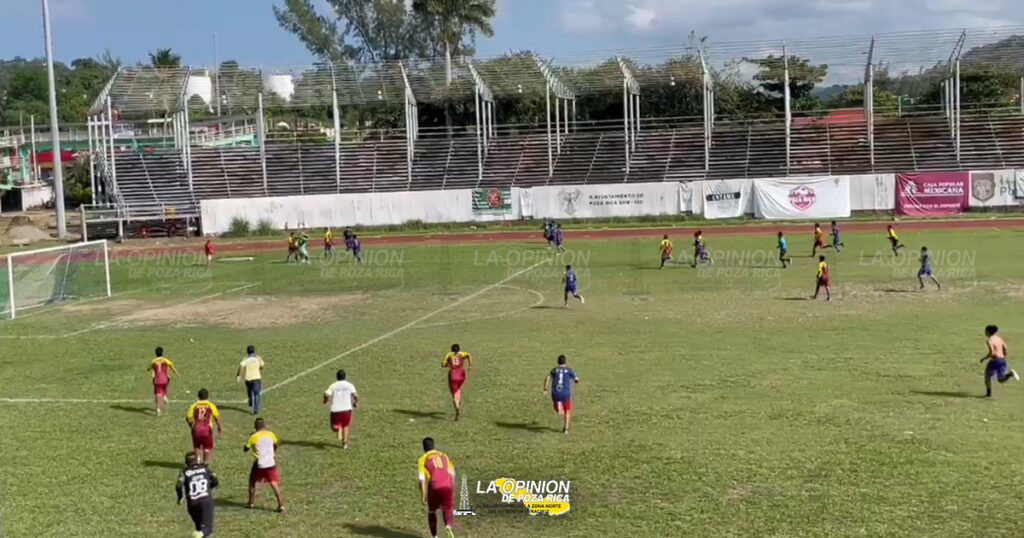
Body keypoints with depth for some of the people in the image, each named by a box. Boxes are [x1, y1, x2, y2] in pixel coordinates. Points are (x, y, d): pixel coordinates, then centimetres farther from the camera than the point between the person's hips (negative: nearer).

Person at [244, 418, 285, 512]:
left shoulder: (253, 436, -7)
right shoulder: (271, 434, 4)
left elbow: (246, 449, 1)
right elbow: (276, 446, 21)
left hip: (259, 464, -2)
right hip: (271, 463, 2)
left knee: (252, 482, 19)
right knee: (274, 484, 3)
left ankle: (250, 503, 25)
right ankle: (281, 505, -7)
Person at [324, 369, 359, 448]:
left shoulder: (333, 386, 1)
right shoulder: (349, 385, 1)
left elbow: (326, 394, -11)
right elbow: (355, 395, -10)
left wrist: (325, 400, 10)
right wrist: (356, 403, 8)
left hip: (335, 409, -1)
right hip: (346, 408, 1)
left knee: (334, 427, 10)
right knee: (345, 426, 17)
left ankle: (339, 429, -23)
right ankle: (345, 443, 16)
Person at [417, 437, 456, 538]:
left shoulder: (423, 459, 9)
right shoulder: (444, 455, 21)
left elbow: (422, 478, -1)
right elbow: (452, 474, 18)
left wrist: (423, 496, 1)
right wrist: (453, 491, 25)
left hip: (435, 488, -2)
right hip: (447, 486, 2)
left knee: (432, 512, 18)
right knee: (447, 510, 10)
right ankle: (448, 526, -21)